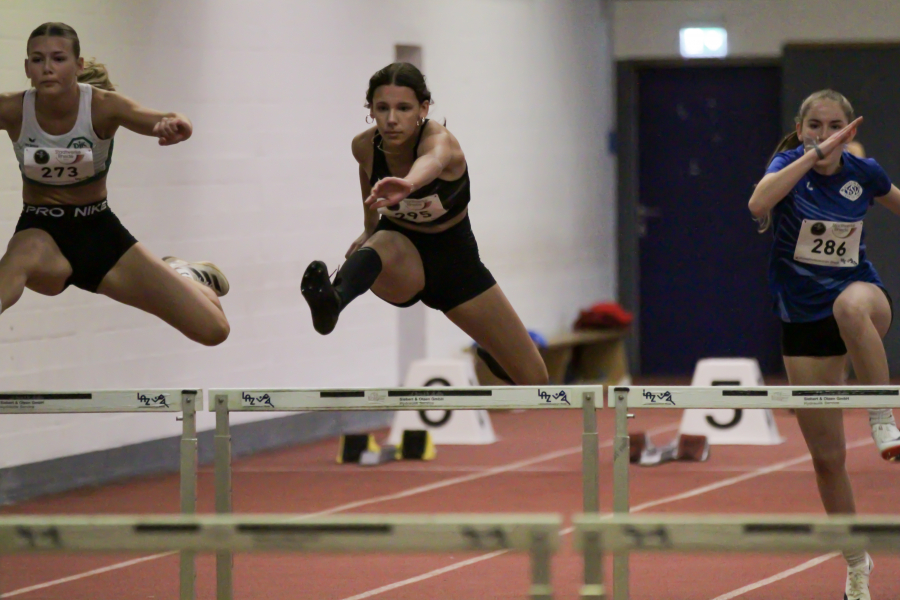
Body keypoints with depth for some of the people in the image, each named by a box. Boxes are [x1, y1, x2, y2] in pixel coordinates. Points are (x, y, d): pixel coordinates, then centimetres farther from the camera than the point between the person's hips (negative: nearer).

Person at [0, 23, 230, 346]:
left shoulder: (103, 106, -17)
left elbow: (160, 122, -34)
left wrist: (175, 126, -58)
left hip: (97, 231, 1)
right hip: (41, 231, -1)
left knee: (213, 329, -2)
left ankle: (180, 274, 32)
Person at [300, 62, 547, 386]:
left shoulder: (439, 139, -30)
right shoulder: (364, 147, -15)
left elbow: (433, 160, -58)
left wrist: (410, 182, -81)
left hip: (455, 259, -1)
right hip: (402, 258, 1)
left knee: (534, 379, 5)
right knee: (383, 245, -40)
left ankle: (489, 351, 43)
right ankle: (332, 301, -74)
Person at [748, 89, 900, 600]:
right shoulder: (789, 165, -11)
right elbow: (759, 203, -36)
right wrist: (814, 154, -42)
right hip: (804, 321, 1)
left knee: (851, 306, -42)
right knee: (827, 457, 3)